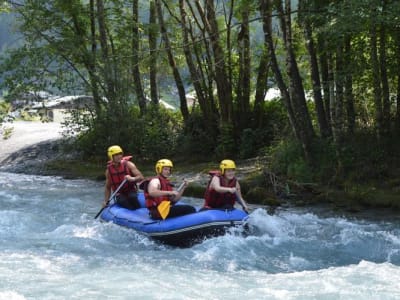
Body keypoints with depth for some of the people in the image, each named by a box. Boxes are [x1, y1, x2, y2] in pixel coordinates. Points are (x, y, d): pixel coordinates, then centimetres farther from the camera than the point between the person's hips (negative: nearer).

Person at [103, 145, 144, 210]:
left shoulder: (128, 164, -7)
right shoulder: (109, 170, 1)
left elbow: (141, 177, -12)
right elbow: (108, 188, 11)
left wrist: (132, 179, -33)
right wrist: (106, 201, 0)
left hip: (131, 191, -1)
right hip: (120, 194, 1)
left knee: (132, 197, -35)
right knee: (122, 201, -33)